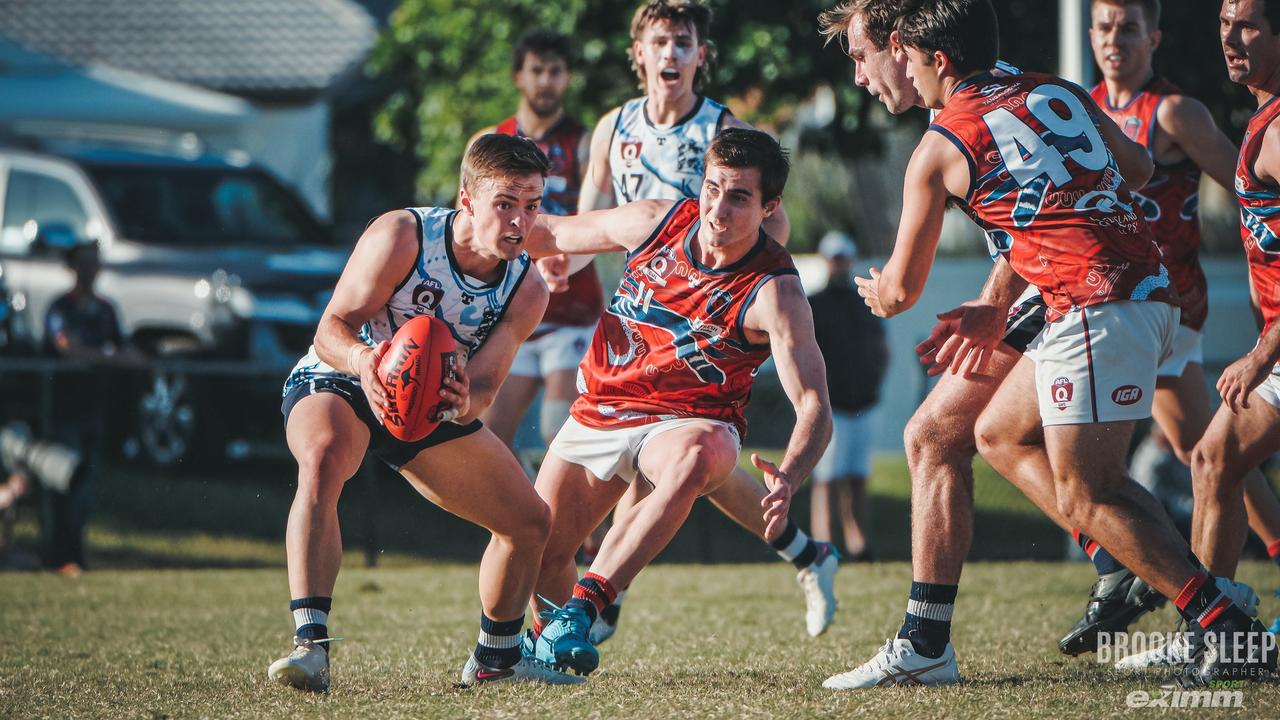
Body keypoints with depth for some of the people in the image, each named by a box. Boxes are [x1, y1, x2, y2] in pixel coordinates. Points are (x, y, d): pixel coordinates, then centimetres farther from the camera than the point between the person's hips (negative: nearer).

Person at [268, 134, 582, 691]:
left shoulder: (527, 290, -12)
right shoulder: (402, 236, -27)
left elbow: (484, 383, -18)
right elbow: (332, 326, -26)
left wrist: (465, 405, -44)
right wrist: (362, 360, -49)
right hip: (334, 384, -6)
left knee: (530, 521, 5)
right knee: (323, 459, -40)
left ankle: (495, 658, 30)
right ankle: (310, 646, -46)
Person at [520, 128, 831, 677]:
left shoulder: (774, 292, -21)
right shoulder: (658, 222, -9)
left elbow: (813, 405, -30)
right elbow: (553, 233, 9)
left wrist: (788, 478, -49)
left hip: (685, 424, -5)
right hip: (599, 410, 5)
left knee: (694, 457, -40)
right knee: (540, 555, 4)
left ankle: (581, 610, -39)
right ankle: (552, 634, 42)